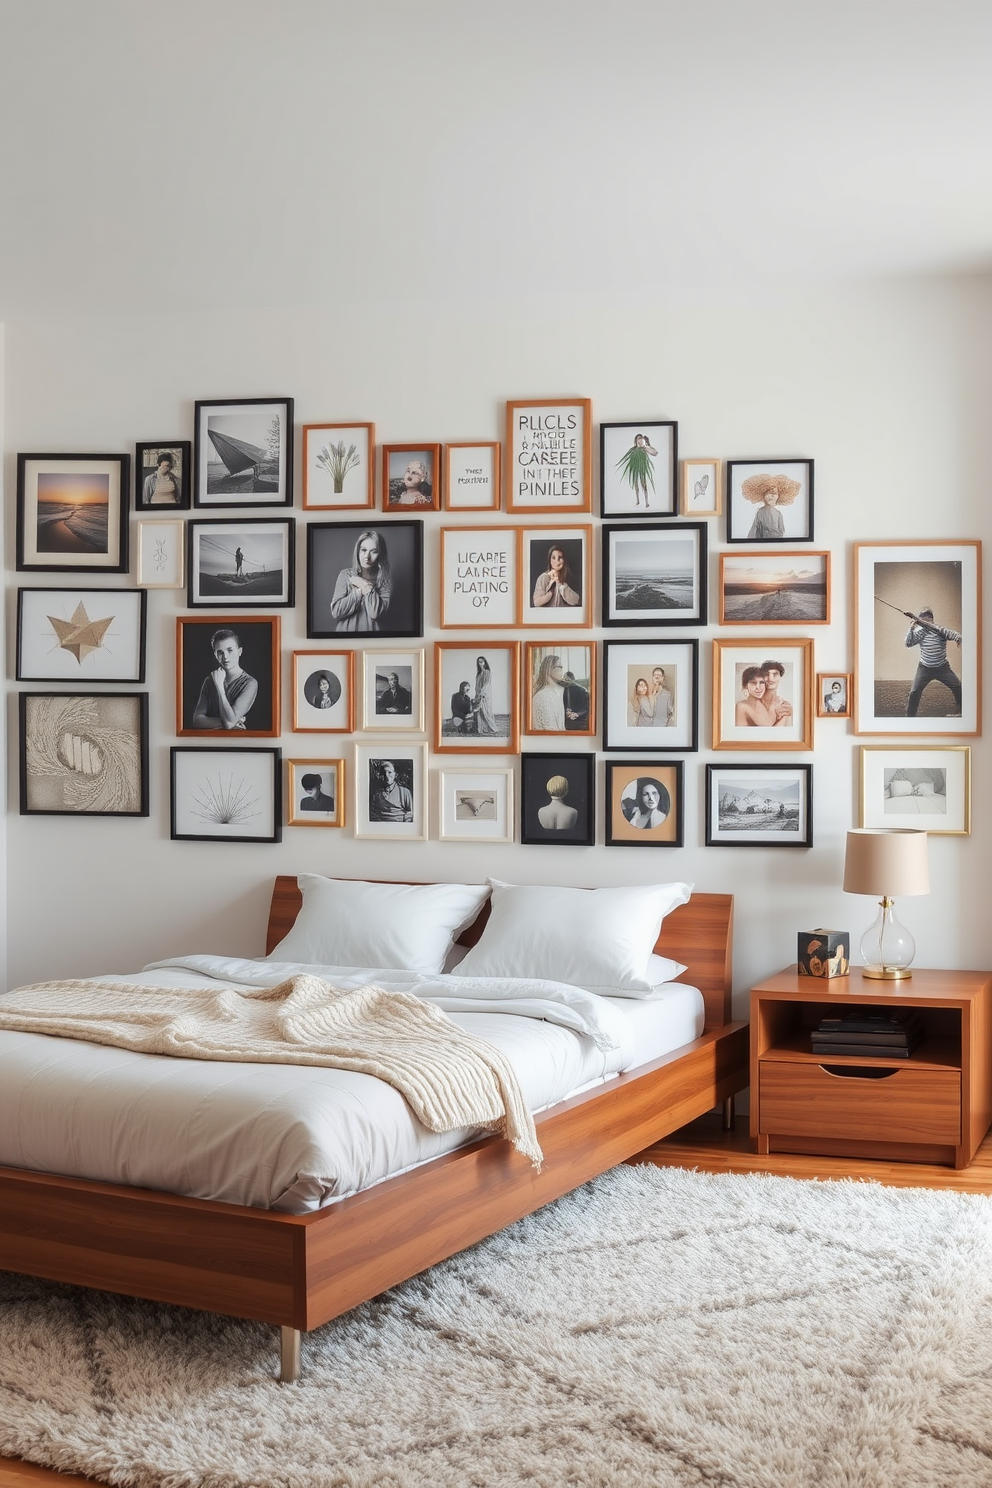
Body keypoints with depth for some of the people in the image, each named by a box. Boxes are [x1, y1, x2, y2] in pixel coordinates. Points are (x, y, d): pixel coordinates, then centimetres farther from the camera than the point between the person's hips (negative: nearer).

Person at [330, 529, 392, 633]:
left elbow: (375, 613, -13)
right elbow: (336, 611, -9)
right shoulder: (345, 575, -1)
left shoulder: (385, 579, -2)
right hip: (345, 629, 0)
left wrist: (366, 587, -12)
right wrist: (361, 590, -12)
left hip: (371, 630, 0)